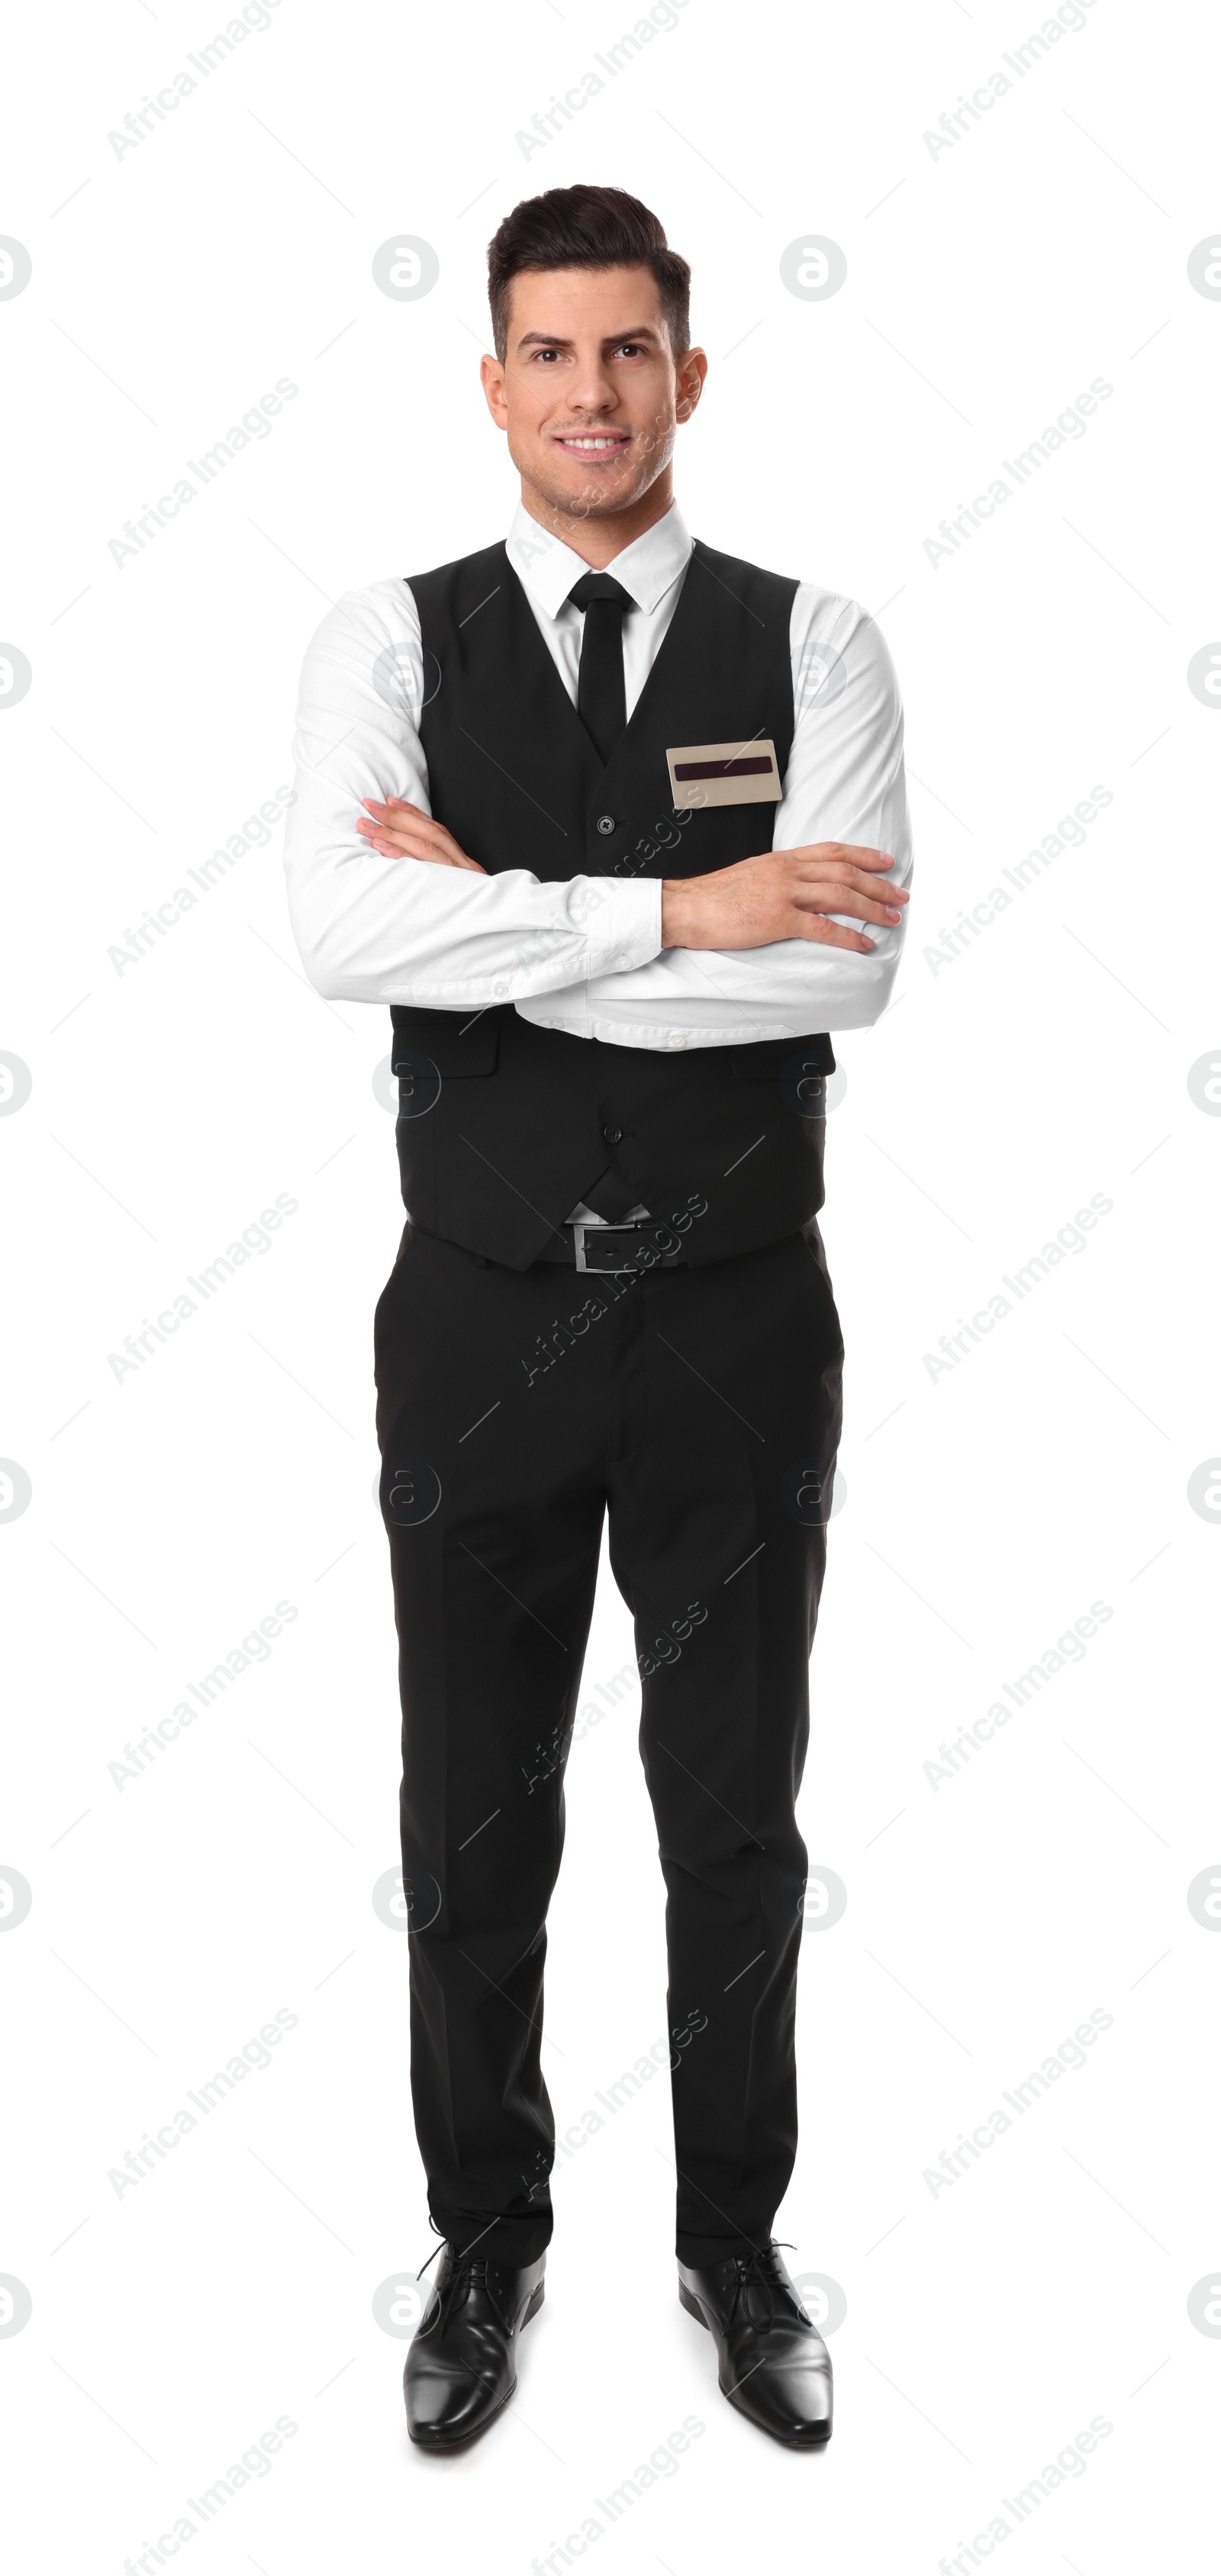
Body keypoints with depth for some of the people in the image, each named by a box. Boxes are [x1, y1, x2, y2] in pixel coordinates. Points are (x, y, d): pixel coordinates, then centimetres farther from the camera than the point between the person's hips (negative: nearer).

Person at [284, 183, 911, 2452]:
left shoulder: (810, 643, -1)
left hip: (737, 1321, 0)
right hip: (481, 1315, 0)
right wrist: (668, 913, -21)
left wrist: (503, 916, -16)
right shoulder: (390, 641, 0)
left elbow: (847, 968, -18)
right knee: (474, 1824, 14)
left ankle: (736, 2245, 37)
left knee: (738, 1816, 14)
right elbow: (345, 933, -19)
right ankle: (486, 2244, 37)